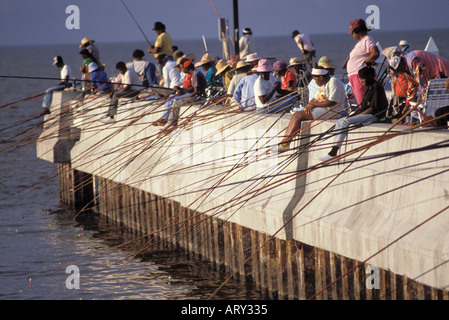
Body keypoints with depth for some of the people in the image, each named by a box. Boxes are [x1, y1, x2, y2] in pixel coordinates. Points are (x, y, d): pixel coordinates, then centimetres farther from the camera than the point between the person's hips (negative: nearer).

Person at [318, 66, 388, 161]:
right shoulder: (369, 88, 19)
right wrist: (352, 115, 3)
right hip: (366, 114, 10)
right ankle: (334, 149, -11)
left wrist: (355, 116, -16)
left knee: (345, 122, -22)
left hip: (374, 116, -10)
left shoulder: (377, 87, -12)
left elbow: (373, 108, -18)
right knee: (339, 121, 1)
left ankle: (333, 153, -24)